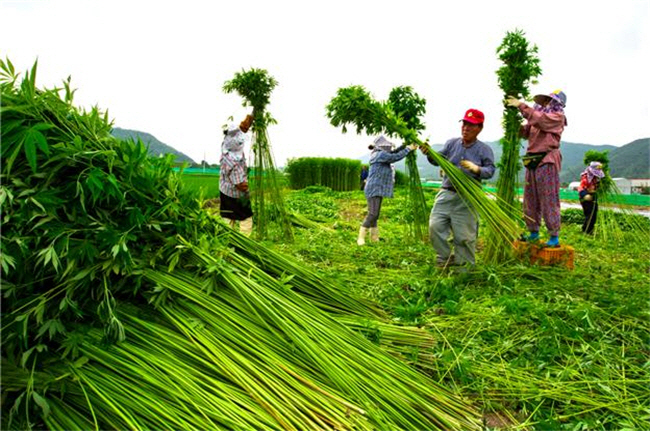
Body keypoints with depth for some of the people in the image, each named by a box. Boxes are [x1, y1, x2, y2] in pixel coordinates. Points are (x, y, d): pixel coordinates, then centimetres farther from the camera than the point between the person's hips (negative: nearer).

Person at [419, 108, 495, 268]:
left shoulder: (484, 149, 1)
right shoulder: (452, 143, 8)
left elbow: (491, 170, -5)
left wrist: (477, 169, -25)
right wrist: (429, 153, -16)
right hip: (446, 194, 3)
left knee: (464, 234, 1)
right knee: (435, 226, -2)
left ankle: (463, 264, 17)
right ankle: (444, 258, 15)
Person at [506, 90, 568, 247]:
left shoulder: (558, 117, -1)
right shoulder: (541, 113, 21)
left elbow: (540, 119, -19)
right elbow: (525, 132, 13)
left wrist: (521, 106, -17)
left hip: (547, 162, -8)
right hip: (532, 161, 8)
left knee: (549, 200, -7)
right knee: (530, 200, 10)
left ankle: (554, 237, -2)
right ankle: (533, 232, 20)